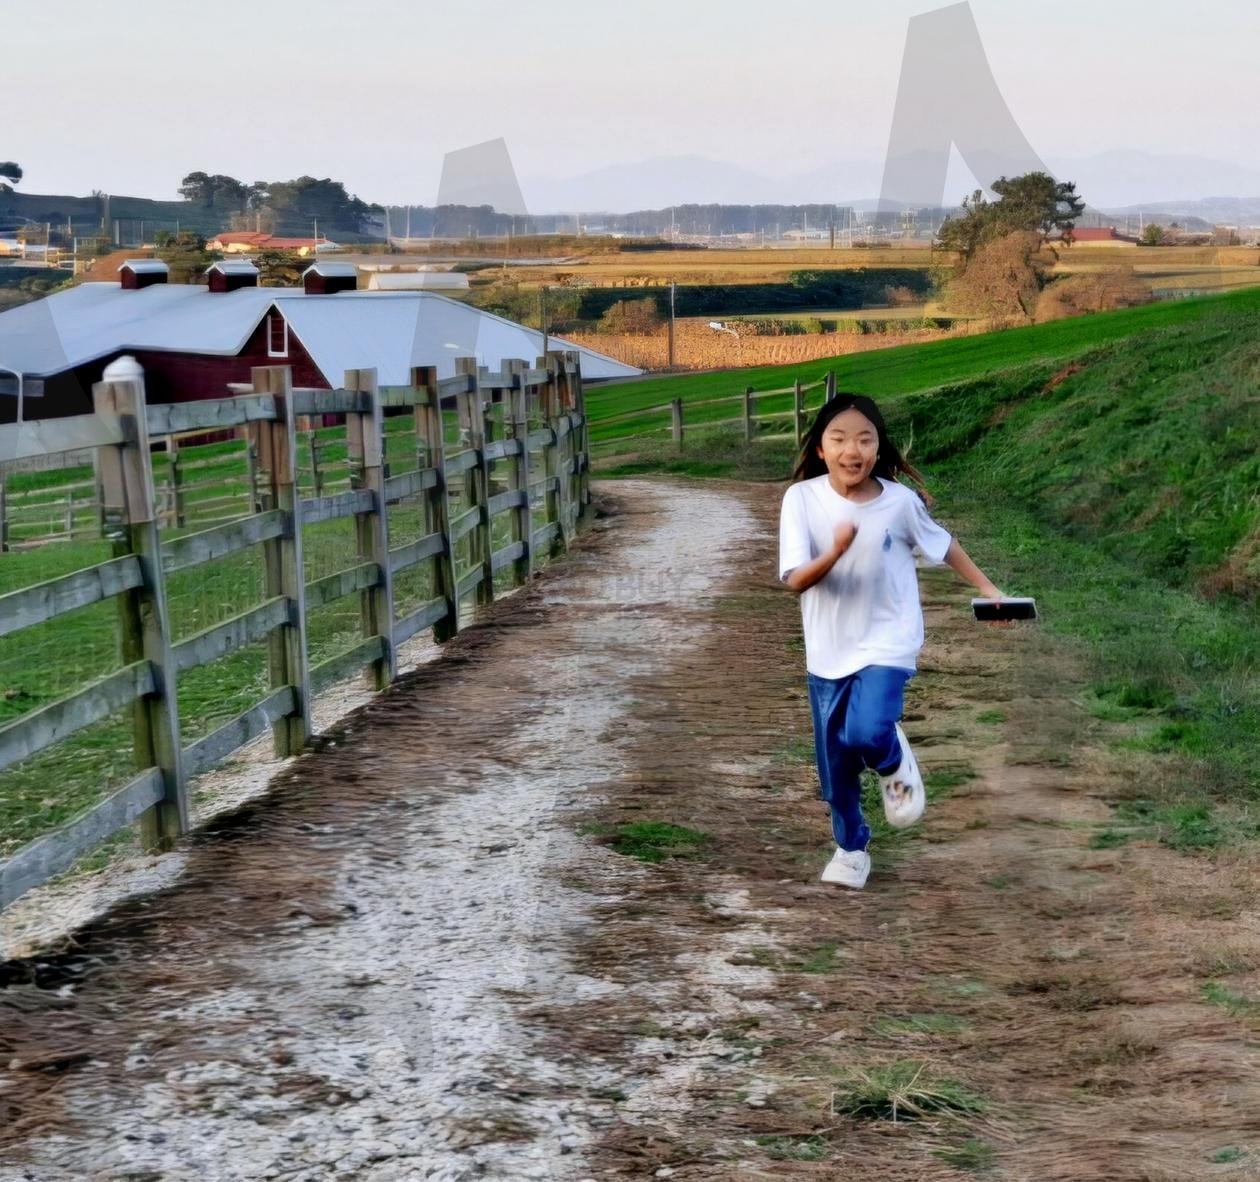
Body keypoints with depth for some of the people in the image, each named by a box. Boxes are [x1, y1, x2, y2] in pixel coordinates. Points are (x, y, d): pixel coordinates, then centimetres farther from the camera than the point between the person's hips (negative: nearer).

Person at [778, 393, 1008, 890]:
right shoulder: (802, 499, -14)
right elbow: (795, 580, -20)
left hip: (886, 643, -2)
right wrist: (835, 553, -38)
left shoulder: (900, 500, -13)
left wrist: (987, 589, 9)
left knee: (866, 733, -26)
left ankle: (895, 764, 11)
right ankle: (851, 848, 36)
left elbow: (943, 544, 6)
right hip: (827, 651, 2)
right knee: (835, 763, 10)